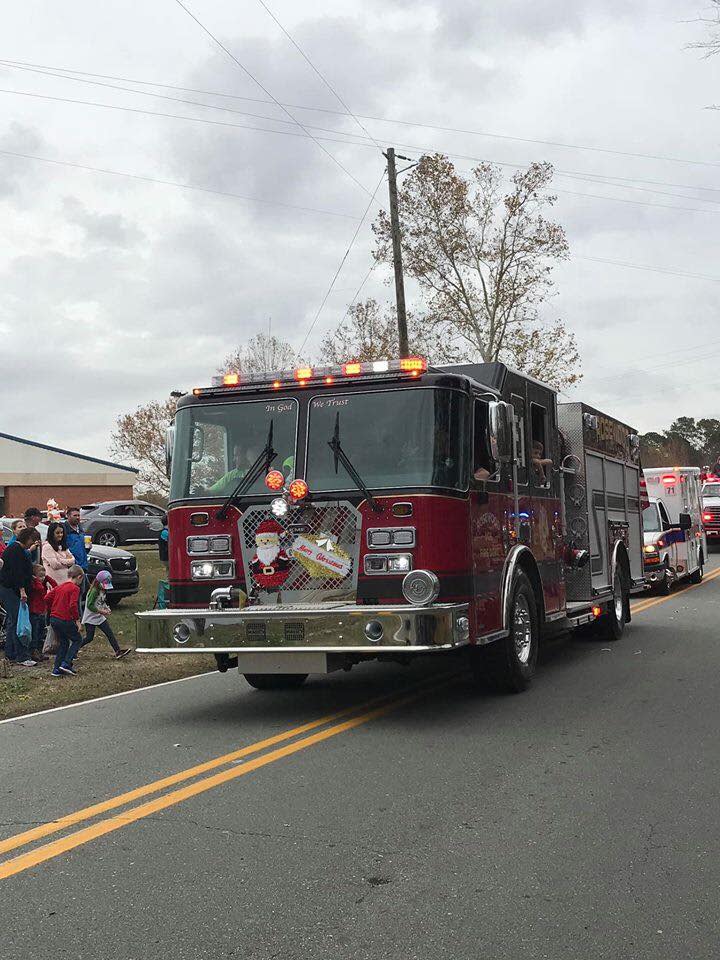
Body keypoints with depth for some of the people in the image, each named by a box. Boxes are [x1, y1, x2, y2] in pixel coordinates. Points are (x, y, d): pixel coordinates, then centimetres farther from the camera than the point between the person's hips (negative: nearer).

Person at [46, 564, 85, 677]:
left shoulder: (59, 587, 13)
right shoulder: (75, 588, -11)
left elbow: (48, 597, 10)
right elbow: (73, 605, -21)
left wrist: (51, 610, 21)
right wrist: (77, 620, -14)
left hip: (54, 619, 8)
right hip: (65, 620, -7)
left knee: (63, 643, 19)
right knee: (78, 640, 9)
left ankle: (57, 669, 15)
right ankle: (66, 663, -5)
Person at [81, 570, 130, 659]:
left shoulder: (103, 591, 7)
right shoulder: (94, 591, -21)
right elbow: (89, 605, -25)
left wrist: (106, 608, 0)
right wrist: (101, 611, -22)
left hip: (100, 618, 8)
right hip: (90, 618, -8)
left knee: (110, 633, 0)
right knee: (89, 638, -5)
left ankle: (118, 651, -2)